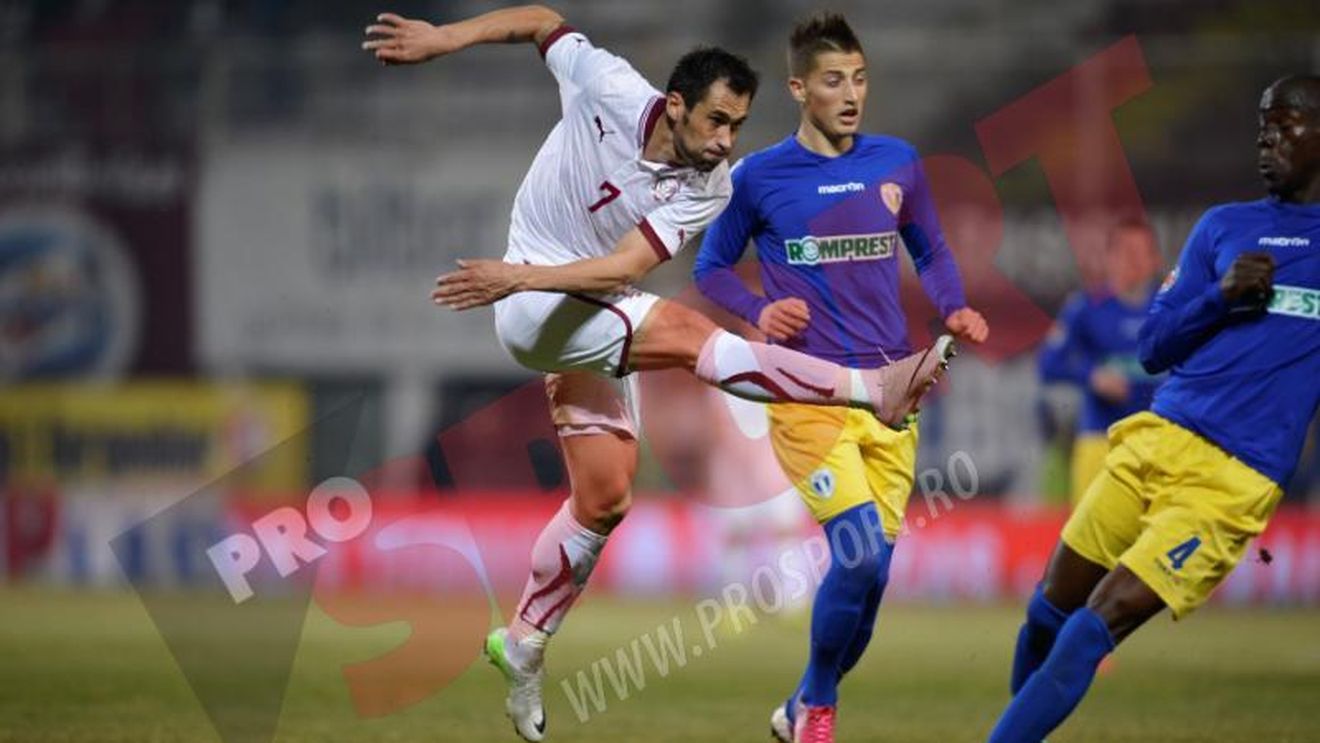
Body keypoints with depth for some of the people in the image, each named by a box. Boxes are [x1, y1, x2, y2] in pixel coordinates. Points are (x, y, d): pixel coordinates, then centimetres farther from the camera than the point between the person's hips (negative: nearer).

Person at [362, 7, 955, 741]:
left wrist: (521, 277, -35)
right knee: (688, 331, -27)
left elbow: (627, 267, -24)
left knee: (604, 500, 6)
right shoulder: (607, 88, -20)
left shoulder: (708, 189, -14)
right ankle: (873, 387, -36)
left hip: (597, 318, 5)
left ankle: (524, 645, 22)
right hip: (535, 313, -5)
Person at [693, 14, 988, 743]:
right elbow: (712, 268, 9)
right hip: (808, 396, -4)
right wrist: (760, 311, -11)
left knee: (869, 568, 5)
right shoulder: (757, 177, -2)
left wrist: (954, 309, 0)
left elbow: (931, 252, 20)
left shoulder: (897, 163, 7)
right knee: (863, 553, -19)